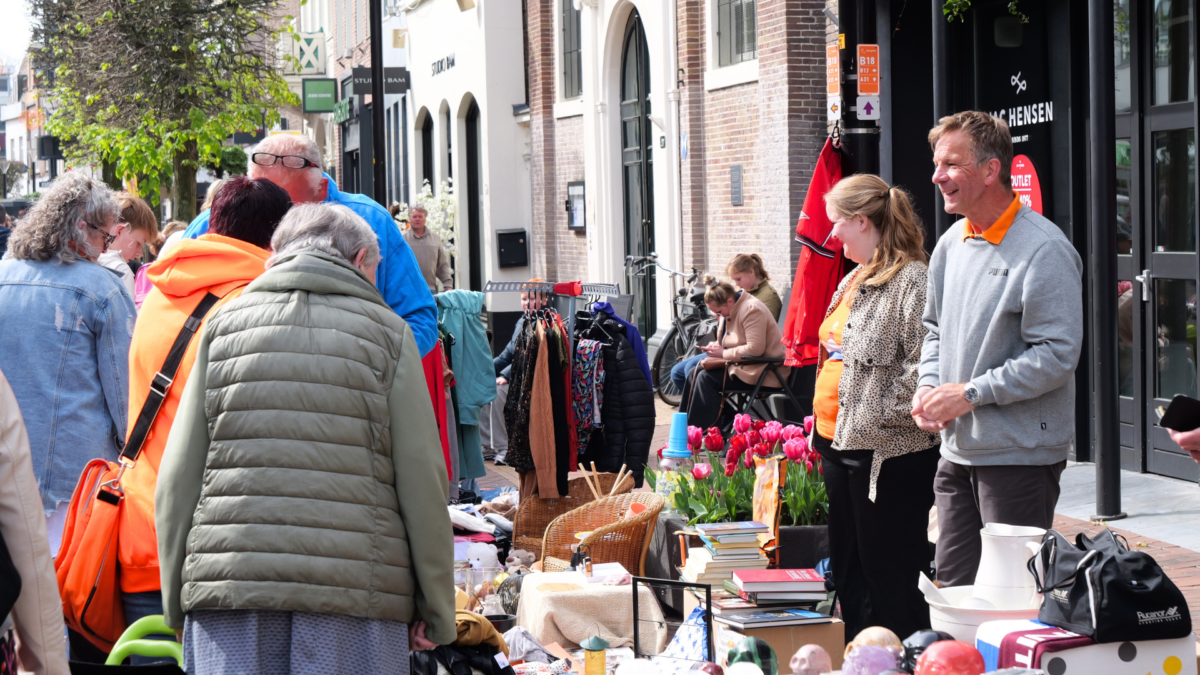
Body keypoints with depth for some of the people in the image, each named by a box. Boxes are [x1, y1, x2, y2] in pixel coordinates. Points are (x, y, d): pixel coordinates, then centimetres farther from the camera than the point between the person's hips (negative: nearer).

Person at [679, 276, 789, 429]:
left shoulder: (751, 310, -19)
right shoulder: (730, 310, 12)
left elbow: (755, 349, -27)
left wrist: (723, 353, -18)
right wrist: (716, 347, 3)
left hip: (763, 371, -10)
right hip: (743, 366, 10)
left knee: (706, 378, -21)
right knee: (695, 372, -1)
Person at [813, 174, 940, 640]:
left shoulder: (913, 281, -15)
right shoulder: (854, 281, 17)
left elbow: (924, 364, -23)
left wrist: (883, 417, -18)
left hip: (887, 453, -10)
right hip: (838, 445, 10)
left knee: (889, 579, -3)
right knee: (846, 572, 16)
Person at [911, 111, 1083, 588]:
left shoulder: (1043, 249, -14)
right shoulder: (951, 244, 11)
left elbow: (1057, 353, -19)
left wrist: (970, 394, -17)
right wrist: (928, 386, 3)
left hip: (1020, 454, -8)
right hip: (958, 450, 8)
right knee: (954, 588, 11)